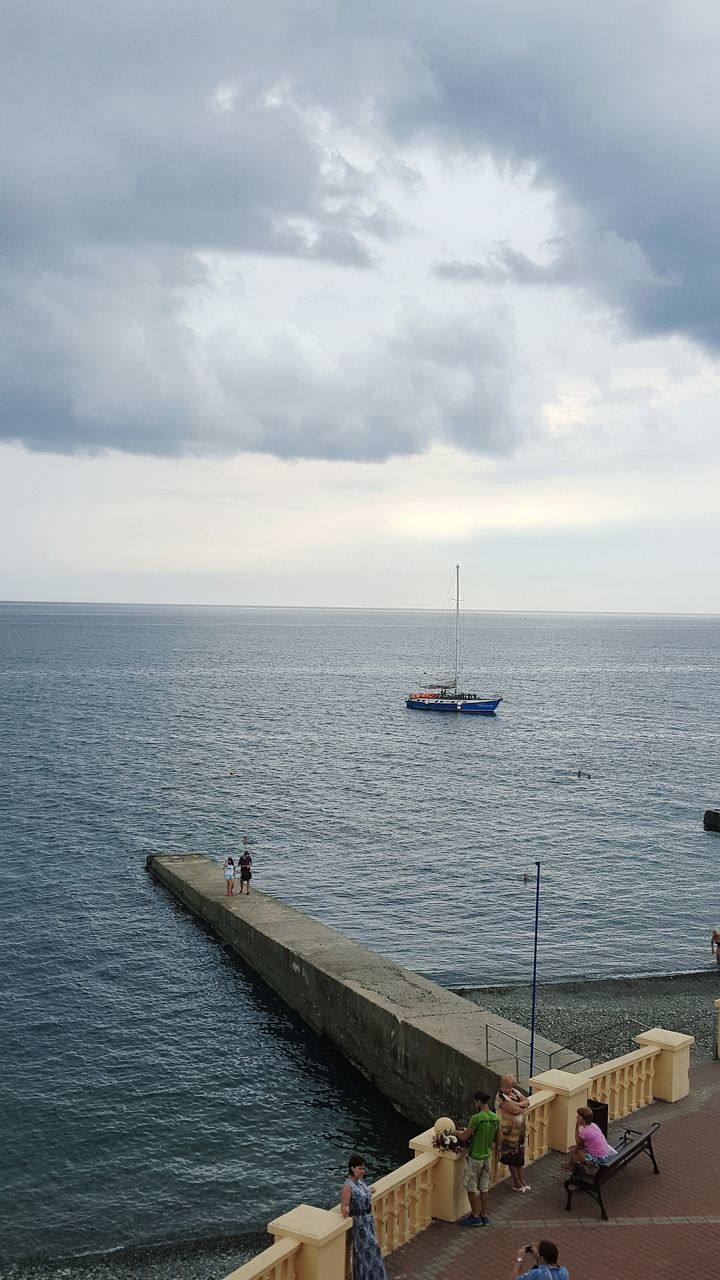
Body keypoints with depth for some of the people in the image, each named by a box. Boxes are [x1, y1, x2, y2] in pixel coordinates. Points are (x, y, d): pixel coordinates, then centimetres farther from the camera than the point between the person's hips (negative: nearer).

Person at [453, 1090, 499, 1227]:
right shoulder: (495, 1118, -2)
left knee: (471, 1188, 9)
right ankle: (484, 1216, 25)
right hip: (487, 1157, 7)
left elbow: (464, 1137, -19)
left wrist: (457, 1132, 3)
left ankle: (475, 1216, 16)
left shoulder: (477, 1118, -24)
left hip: (475, 1158, -7)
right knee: (484, 1188, 18)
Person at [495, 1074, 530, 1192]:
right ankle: (517, 1183, 14)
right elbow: (515, 1110, -27)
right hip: (509, 1131, -8)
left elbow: (527, 1101, 1)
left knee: (520, 1155, 15)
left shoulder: (515, 1092, 5)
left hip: (520, 1129, 8)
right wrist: (523, 1107, -9)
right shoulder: (501, 1097, -22)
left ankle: (522, 1180, 25)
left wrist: (518, 1104, -17)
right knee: (512, 1156, 2)